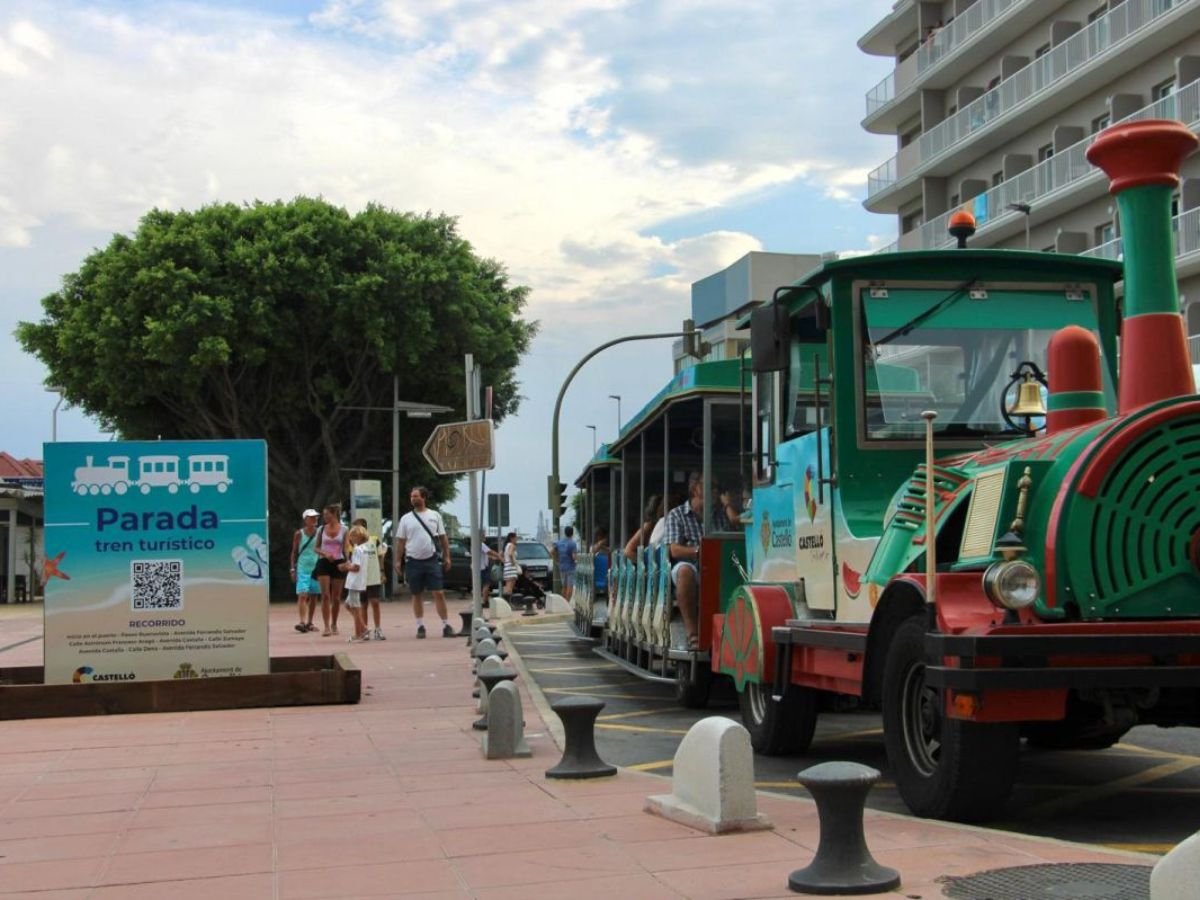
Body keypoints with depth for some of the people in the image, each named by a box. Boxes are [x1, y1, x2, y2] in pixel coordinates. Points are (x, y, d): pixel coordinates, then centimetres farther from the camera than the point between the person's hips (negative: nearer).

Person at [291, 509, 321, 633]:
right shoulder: (299, 534, 2)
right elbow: (294, 552, 6)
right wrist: (293, 569, 0)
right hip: (303, 568, -2)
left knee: (314, 596, 6)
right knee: (302, 595, -14)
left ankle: (309, 622, 15)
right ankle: (302, 621, -21)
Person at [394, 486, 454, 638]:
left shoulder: (435, 515, 5)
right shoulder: (406, 518, 5)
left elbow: (443, 537, 8)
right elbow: (400, 541, 6)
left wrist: (447, 557, 2)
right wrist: (398, 561, 0)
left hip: (432, 560, -1)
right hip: (413, 561, 1)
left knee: (439, 593, -5)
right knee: (417, 595, 7)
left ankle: (446, 626, -1)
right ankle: (420, 626, 14)